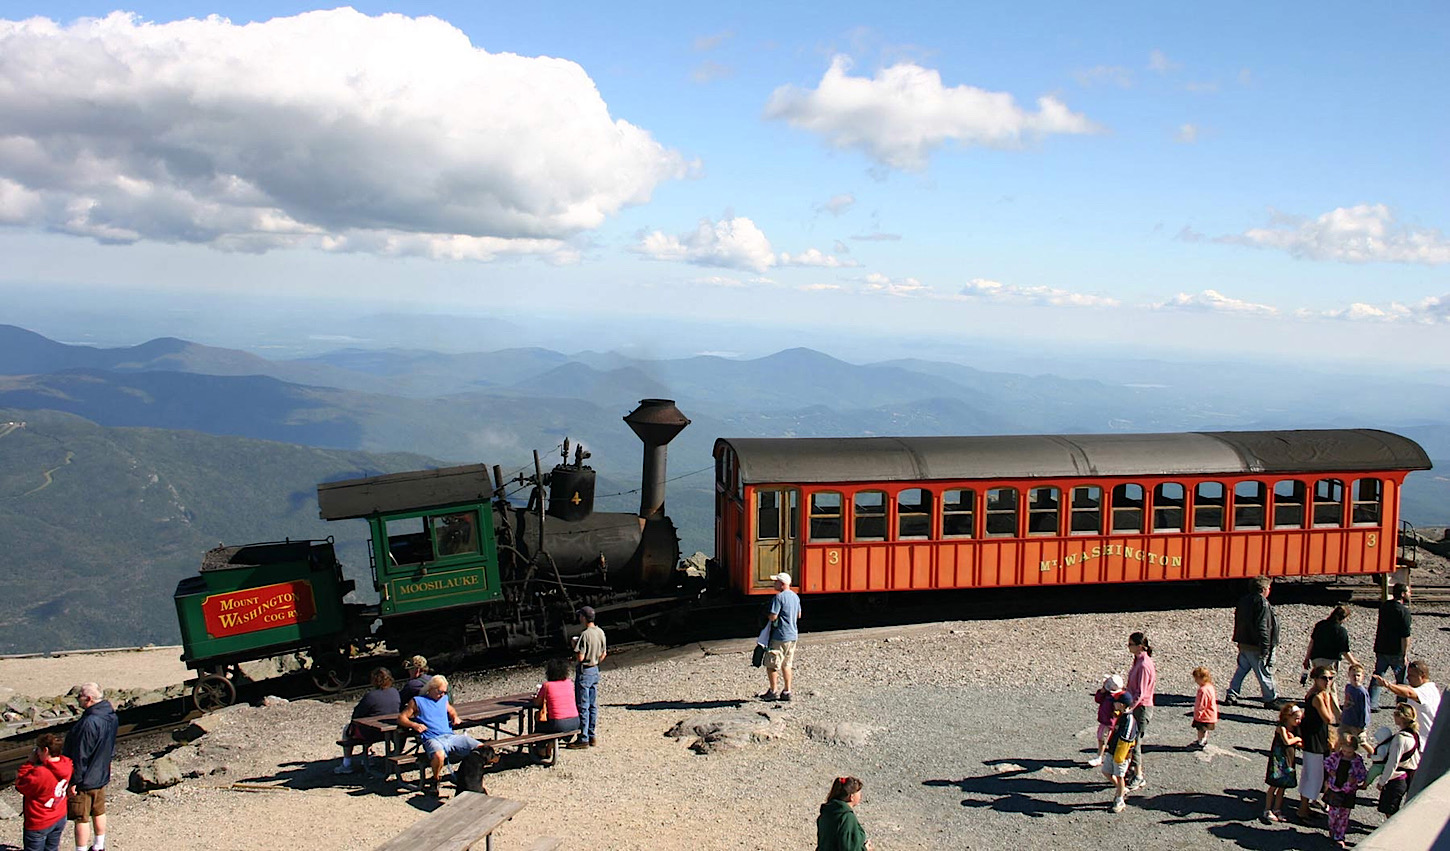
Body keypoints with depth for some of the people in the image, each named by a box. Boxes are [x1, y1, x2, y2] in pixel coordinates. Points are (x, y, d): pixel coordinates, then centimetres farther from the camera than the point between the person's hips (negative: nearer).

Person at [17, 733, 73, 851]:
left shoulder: (40, 774, -34)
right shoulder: (66, 764, -12)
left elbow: (20, 786, -17)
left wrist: (30, 762, -15)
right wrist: (37, 761, -4)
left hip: (39, 825, -7)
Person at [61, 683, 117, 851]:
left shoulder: (89, 723, -30)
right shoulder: (112, 717, -1)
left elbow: (81, 756, -25)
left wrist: (74, 781, -18)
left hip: (85, 780, -9)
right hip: (102, 775, 9)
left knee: (81, 819, 3)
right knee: (99, 812, 22)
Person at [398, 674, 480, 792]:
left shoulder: (444, 699, 26)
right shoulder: (417, 701, 11)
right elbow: (401, 718, 9)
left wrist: (455, 717, 23)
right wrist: (414, 725, -9)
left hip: (451, 736, 5)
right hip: (433, 739, -5)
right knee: (439, 755, -42)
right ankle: (436, 780, -11)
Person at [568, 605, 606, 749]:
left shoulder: (584, 635, -21)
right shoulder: (600, 632, 4)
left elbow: (580, 657, -23)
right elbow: (604, 653, 12)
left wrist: (574, 647, -6)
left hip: (584, 672, -8)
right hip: (595, 671, 8)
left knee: (582, 706, -1)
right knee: (593, 706, 13)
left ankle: (583, 739, 2)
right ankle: (593, 736, 19)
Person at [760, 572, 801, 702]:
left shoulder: (779, 597, -17)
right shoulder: (795, 596, 10)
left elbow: (773, 616, -20)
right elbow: (799, 615, 19)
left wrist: (767, 616, 0)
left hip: (780, 636, -9)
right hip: (793, 635, 9)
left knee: (771, 664, 2)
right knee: (787, 664, 15)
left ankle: (773, 691, 6)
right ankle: (787, 691, 15)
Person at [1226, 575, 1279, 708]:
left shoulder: (1243, 601, 10)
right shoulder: (1262, 604, -16)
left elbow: (1238, 621, 16)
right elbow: (1262, 627, -21)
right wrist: (1265, 649, -18)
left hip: (1243, 645, 8)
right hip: (1256, 647, -8)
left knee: (1241, 671, 15)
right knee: (1265, 674, 4)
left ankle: (1231, 696, 14)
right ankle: (1271, 699, 13)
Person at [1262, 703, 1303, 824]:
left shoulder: (1294, 729, 10)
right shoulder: (1281, 728, -14)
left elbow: (1299, 744, 13)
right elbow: (1286, 742, -26)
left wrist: (1294, 740, -9)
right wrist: (1297, 739, -10)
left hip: (1288, 762, 7)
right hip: (1278, 760, -7)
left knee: (1282, 787, 10)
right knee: (1274, 786, -3)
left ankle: (1277, 810, 19)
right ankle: (1267, 811, 3)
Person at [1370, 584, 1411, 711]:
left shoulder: (1384, 606, 6)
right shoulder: (1404, 611, -15)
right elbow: (1405, 636, -18)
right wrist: (1405, 654, -14)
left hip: (1380, 649, 6)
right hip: (1396, 651, -6)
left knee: (1377, 677, 8)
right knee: (1402, 679, 12)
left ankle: (1371, 704, 2)